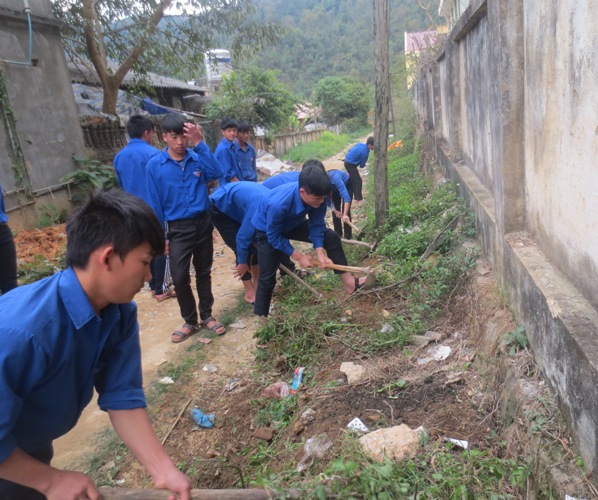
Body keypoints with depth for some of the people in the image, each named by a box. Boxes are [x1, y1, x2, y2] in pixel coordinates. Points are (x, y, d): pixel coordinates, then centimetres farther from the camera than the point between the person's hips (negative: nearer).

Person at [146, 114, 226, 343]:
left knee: (204, 273, 13)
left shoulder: (198, 158, -3)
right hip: (177, 229, -1)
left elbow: (217, 173, -24)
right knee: (180, 278, -1)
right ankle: (190, 321, 19)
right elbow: (155, 204, -3)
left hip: (203, 224, 1)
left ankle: (207, 316, 28)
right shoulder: (155, 165, -6)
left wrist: (199, 143, -29)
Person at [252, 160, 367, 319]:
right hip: (268, 231, -5)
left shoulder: (317, 197, -29)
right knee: (267, 277, -7)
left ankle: (349, 283, 2)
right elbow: (274, 237, -29)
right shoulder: (278, 204, -45)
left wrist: (320, 253, -25)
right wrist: (298, 256, -23)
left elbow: (317, 225, -14)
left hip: (292, 223, 5)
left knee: (332, 237, -7)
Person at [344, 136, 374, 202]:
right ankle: (359, 199, 1)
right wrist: (362, 165, 12)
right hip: (350, 165, -9)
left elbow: (350, 150, 13)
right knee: (358, 181, -3)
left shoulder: (360, 144, 1)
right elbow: (362, 166, -11)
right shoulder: (365, 152, -23)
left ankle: (356, 197, 24)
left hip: (347, 161, 9)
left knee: (354, 181, 16)